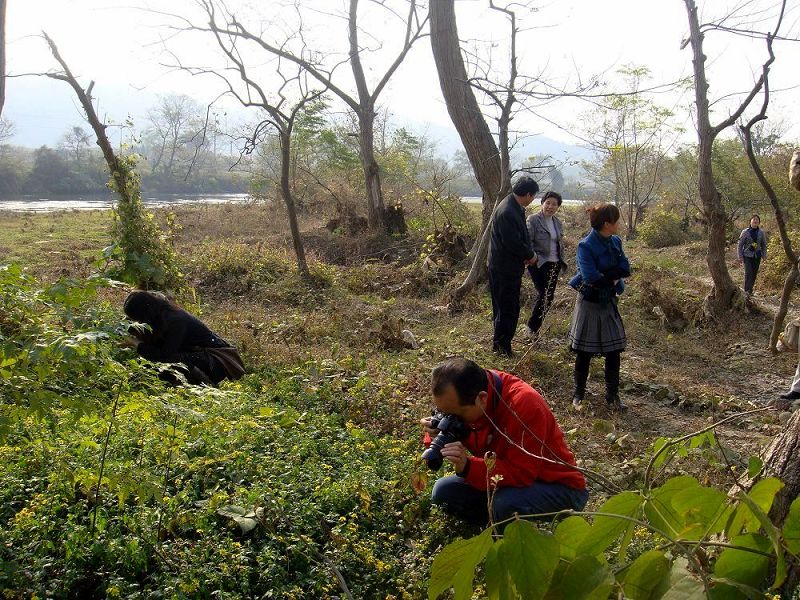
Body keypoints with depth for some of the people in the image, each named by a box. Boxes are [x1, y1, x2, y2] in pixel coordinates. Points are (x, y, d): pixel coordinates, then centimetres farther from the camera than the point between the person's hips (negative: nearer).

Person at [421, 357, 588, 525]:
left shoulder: (524, 404, -30)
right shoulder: (460, 400, -10)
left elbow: (522, 474, -31)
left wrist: (467, 466, -40)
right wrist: (437, 438, -23)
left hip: (559, 485, -6)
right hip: (508, 480, 7)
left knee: (506, 503, -35)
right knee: (443, 491, -8)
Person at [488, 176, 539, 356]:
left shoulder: (516, 208, 9)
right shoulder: (507, 212, -24)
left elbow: (521, 237, 17)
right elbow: (513, 243, -25)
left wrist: (528, 253, 0)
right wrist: (530, 255, -10)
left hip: (511, 268, 10)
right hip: (504, 269, -10)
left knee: (509, 308, 17)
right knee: (507, 309, -1)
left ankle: (500, 343, 28)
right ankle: (502, 346, 10)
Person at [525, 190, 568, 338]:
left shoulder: (557, 223, 13)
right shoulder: (533, 220, -7)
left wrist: (561, 261, 13)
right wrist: (534, 257, -22)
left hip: (554, 264, 7)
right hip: (538, 264, -7)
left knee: (549, 296, 7)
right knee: (544, 295, -12)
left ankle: (535, 326, 20)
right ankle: (532, 326, 5)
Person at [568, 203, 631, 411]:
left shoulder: (615, 242, 2)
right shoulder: (586, 246, -19)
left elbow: (625, 269, -4)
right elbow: (592, 278, -27)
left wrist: (603, 275, -18)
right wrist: (613, 277, -12)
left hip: (608, 302, 6)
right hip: (589, 303, -6)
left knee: (613, 350, 6)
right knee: (584, 352, 5)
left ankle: (612, 395, 18)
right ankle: (579, 394, 20)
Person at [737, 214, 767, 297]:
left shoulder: (761, 232, 3)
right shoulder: (745, 232, -5)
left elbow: (764, 245, 13)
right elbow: (740, 245, -2)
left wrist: (764, 255, 4)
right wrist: (740, 257, -6)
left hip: (757, 256, 3)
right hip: (747, 256, -3)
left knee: (754, 273, 6)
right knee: (748, 272, -13)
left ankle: (750, 289, 18)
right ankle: (747, 290, -6)